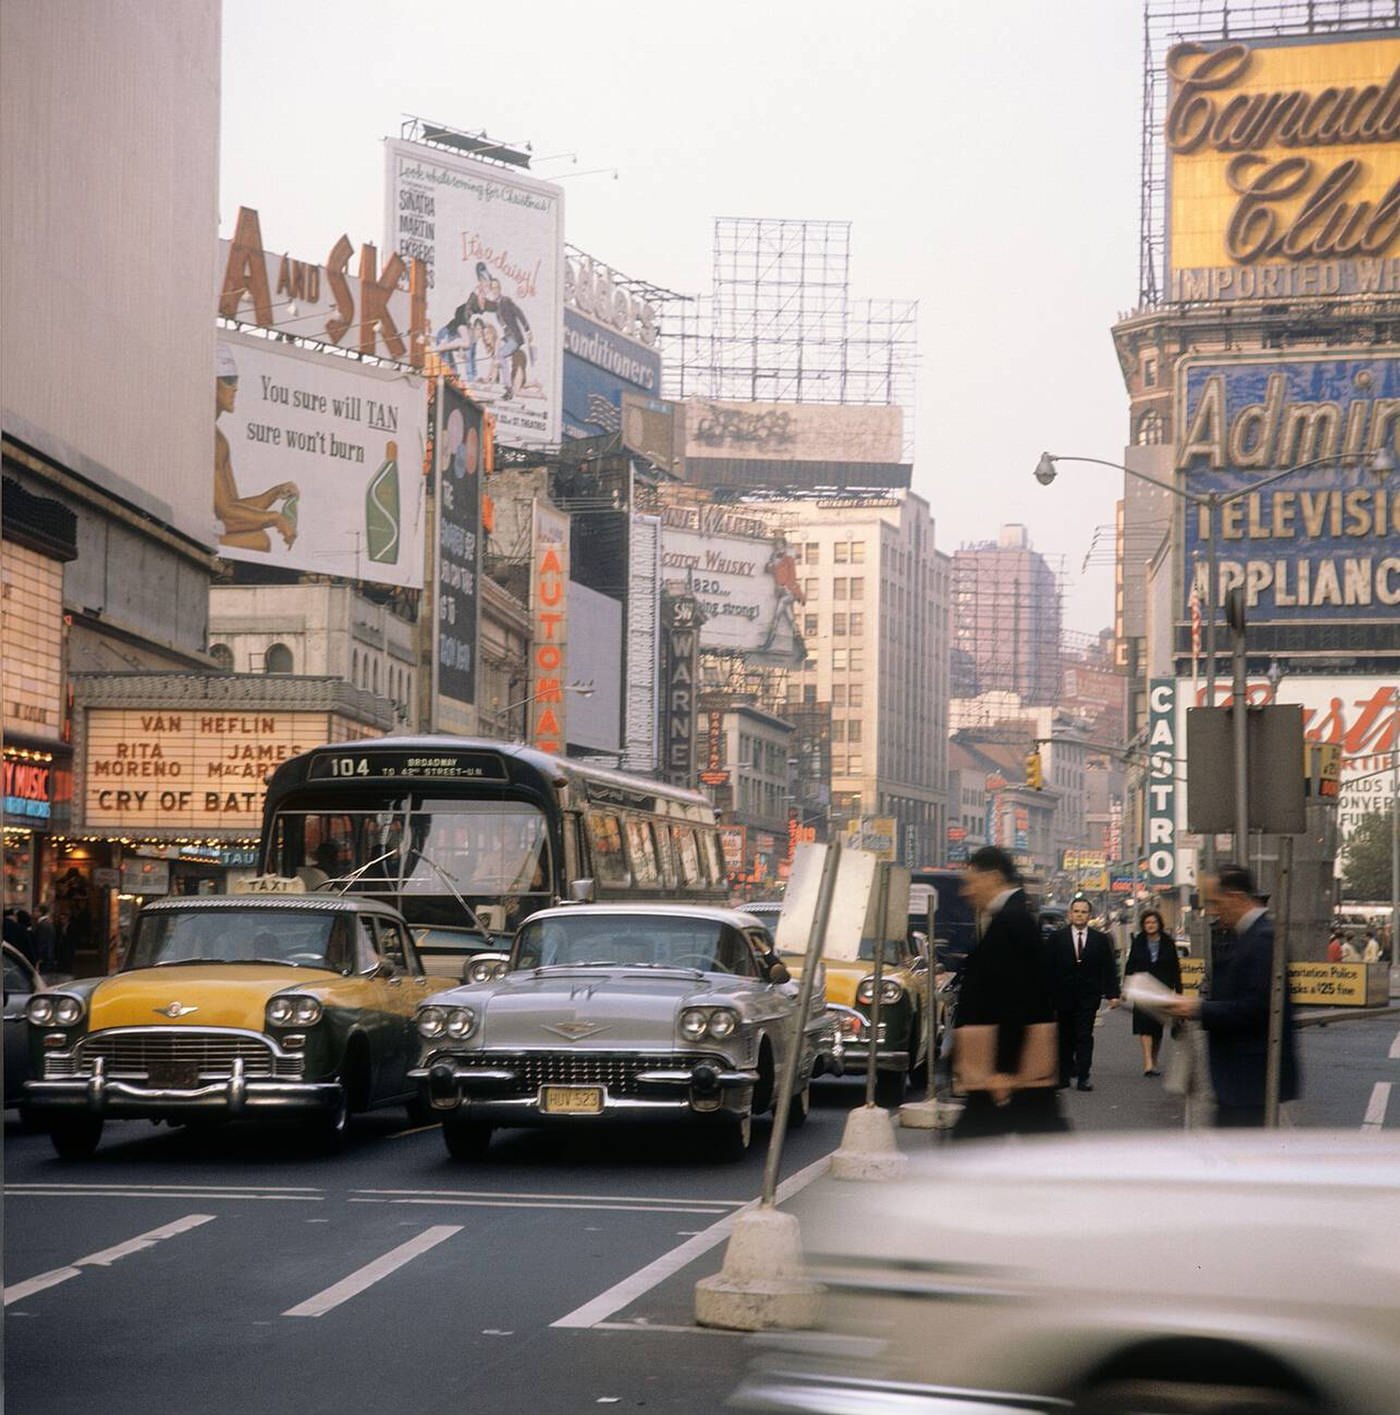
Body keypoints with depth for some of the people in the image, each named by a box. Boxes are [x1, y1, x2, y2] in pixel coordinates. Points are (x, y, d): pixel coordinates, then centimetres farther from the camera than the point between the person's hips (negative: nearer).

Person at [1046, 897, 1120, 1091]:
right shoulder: (1057, 937, 3)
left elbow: (1109, 968, 6)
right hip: (1063, 995, 1)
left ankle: (1083, 1077, -5)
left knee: (1084, 1036, -5)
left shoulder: (1100, 939, 6)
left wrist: (1112, 994, -1)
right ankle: (1064, 1074, 19)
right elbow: (1049, 967, 1)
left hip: (1088, 996, -1)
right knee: (1064, 1037, 7)